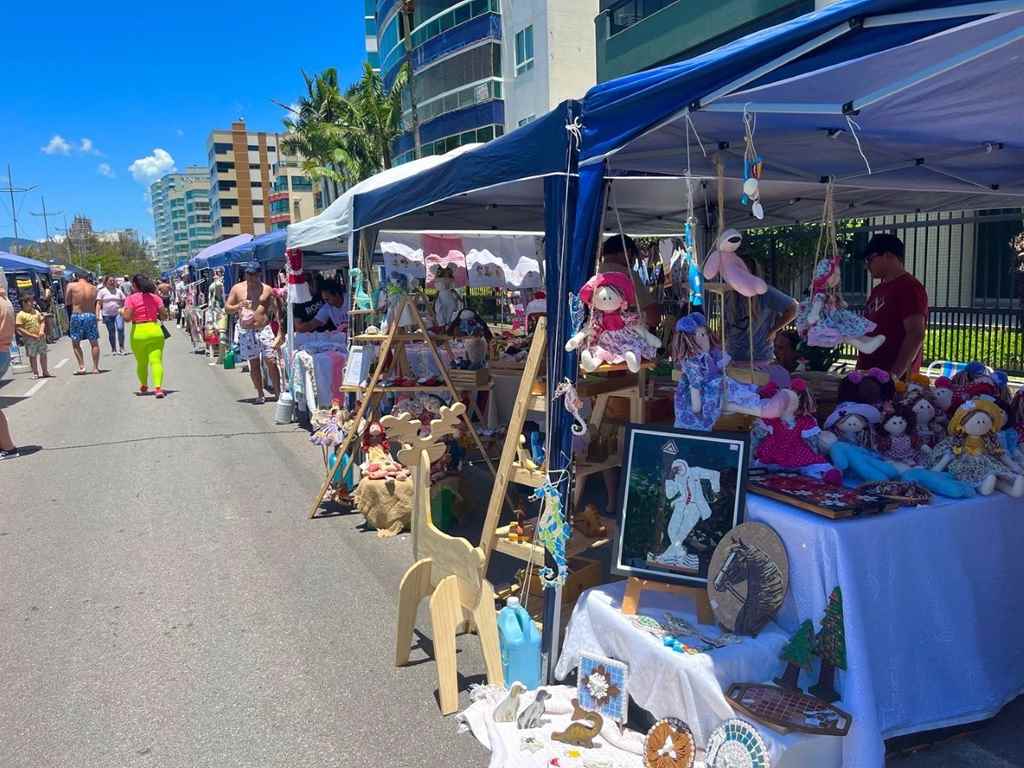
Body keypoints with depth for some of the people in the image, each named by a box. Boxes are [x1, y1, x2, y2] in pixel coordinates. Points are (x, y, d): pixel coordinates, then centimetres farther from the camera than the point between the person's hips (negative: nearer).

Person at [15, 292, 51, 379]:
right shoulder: (20, 315, -11)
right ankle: (35, 373, 12)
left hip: (40, 337, 5)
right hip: (29, 339, -5)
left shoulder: (36, 312, 7)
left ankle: (45, 371, 23)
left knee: (43, 354, 11)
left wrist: (41, 331, -6)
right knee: (32, 356, 3)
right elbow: (19, 328, -14)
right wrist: (31, 335, -19)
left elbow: (42, 322, 13)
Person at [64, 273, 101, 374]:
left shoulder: (72, 286, -2)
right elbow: (94, 302, 7)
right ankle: (95, 368, 10)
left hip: (77, 316, -1)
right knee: (94, 343, 11)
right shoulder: (93, 288, 5)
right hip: (91, 315, 2)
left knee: (75, 343, 11)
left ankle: (81, 366, 2)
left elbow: (67, 302, 5)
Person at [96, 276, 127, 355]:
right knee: (111, 332, 5)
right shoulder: (102, 291, 5)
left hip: (118, 313, 0)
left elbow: (124, 302, 14)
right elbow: (99, 303, 2)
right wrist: (98, 314, -7)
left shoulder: (118, 291, 11)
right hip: (107, 315, 0)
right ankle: (113, 349, 18)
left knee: (120, 328, -19)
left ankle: (121, 347, -13)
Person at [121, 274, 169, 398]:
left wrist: (122, 311, 9)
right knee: (156, 360, -8)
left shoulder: (131, 298, -4)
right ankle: (158, 386, -26)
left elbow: (127, 318, -11)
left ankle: (143, 386, 34)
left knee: (141, 363, 18)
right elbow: (164, 316, 0)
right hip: (155, 331, 1)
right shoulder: (155, 297, 4)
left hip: (138, 333, -1)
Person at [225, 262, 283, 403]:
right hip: (246, 332, 2)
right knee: (254, 364, 6)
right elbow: (226, 308, 8)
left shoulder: (267, 289, 4)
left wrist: (280, 333, -1)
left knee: (271, 362, -6)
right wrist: (238, 306, -14)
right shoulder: (237, 288, 7)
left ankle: (278, 393, -1)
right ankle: (260, 394, 15)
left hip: (265, 329, -1)